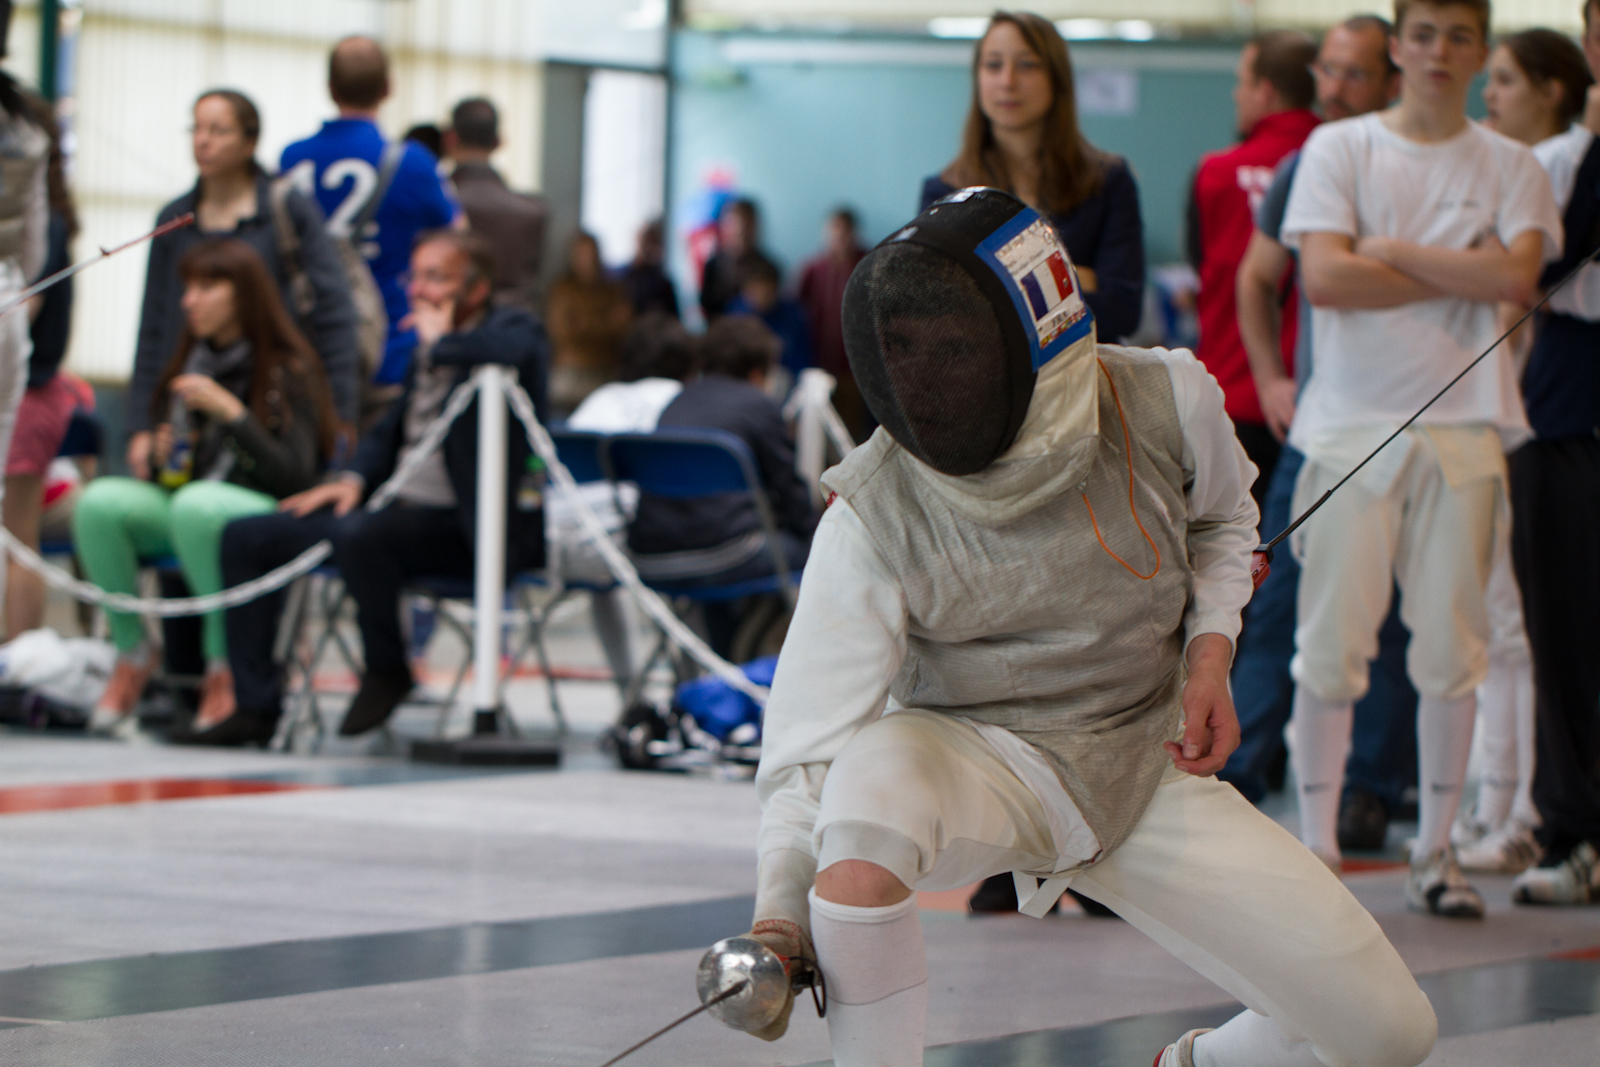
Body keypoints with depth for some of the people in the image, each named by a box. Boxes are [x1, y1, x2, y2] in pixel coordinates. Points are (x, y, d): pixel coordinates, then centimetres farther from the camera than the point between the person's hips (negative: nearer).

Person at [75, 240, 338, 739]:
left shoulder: (290, 372, -4)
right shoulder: (189, 365, 15)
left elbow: (295, 477, -13)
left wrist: (231, 412, -19)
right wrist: (162, 459, -3)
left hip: (269, 518, -6)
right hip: (180, 504, 6)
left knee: (197, 505, -39)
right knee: (99, 502, -23)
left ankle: (224, 666, -26)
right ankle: (131, 652, -12)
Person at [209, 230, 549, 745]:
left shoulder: (514, 330, -5)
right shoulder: (426, 349, 19)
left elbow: (516, 353, -32)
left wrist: (441, 343, -14)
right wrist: (355, 479, 9)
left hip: (462, 526, -9)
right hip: (401, 508, 9)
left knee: (358, 535, -37)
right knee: (246, 537, 2)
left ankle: (387, 671, -12)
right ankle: (256, 706, 0)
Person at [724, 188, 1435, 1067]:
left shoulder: (1166, 401, -16)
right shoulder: (873, 512, -23)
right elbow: (814, 733, -26)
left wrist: (1209, 651, -8)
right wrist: (777, 915, -40)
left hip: (1146, 767, 3)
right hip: (971, 763, -3)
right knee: (871, 779, -41)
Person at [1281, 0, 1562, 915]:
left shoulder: (1511, 166, 10)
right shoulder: (1339, 149, 5)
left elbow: (1518, 274, -8)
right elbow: (1325, 277, -8)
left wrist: (1395, 251, -7)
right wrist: (1463, 274, -5)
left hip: (1465, 425, 2)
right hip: (1353, 423, -2)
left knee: (1452, 650, 2)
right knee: (1332, 648, -5)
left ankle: (1437, 849, 10)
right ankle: (1314, 846, 3)